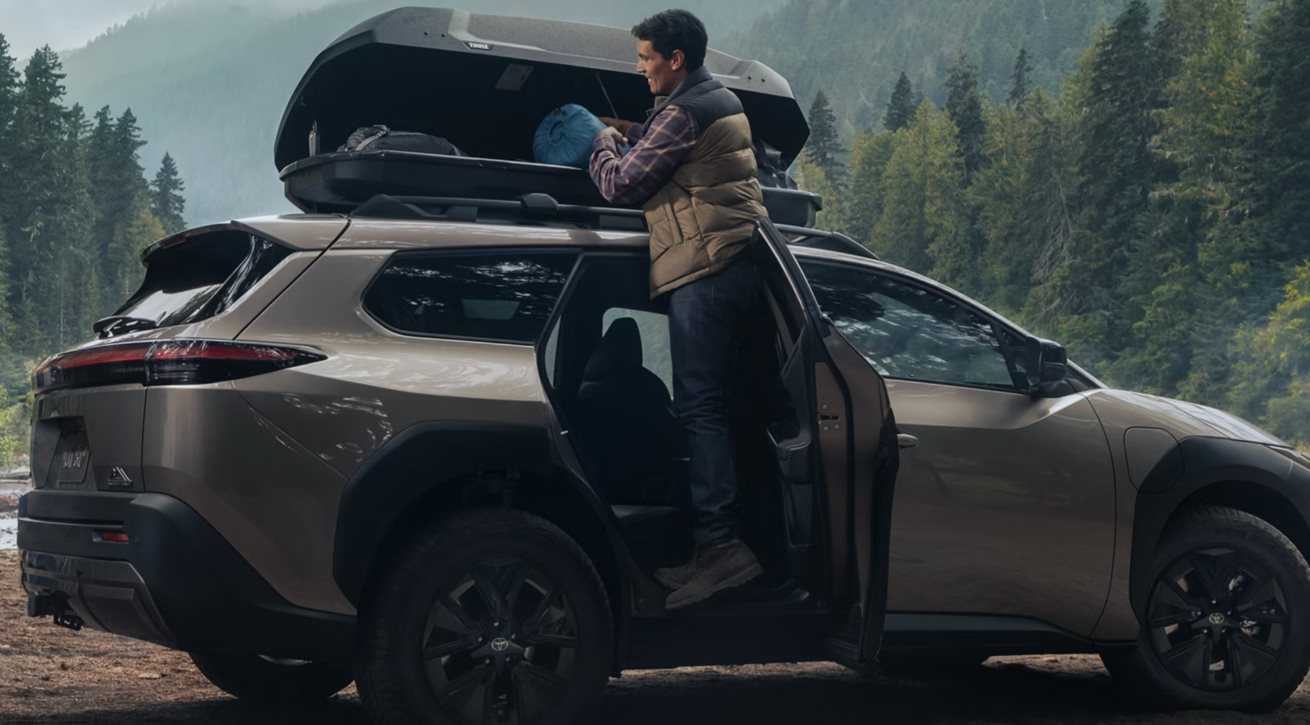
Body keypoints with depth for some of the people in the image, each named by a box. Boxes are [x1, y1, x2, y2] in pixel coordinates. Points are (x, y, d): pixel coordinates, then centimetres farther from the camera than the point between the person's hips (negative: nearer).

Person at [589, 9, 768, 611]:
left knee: (698, 408, -11)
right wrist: (633, 137, 19)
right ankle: (714, 546, 11)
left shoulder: (683, 112, -11)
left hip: (704, 273, -10)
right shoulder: (721, 101, 20)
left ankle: (721, 543, -15)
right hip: (736, 265, 10)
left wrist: (605, 142, 10)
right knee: (705, 408, 10)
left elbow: (621, 185, -8)